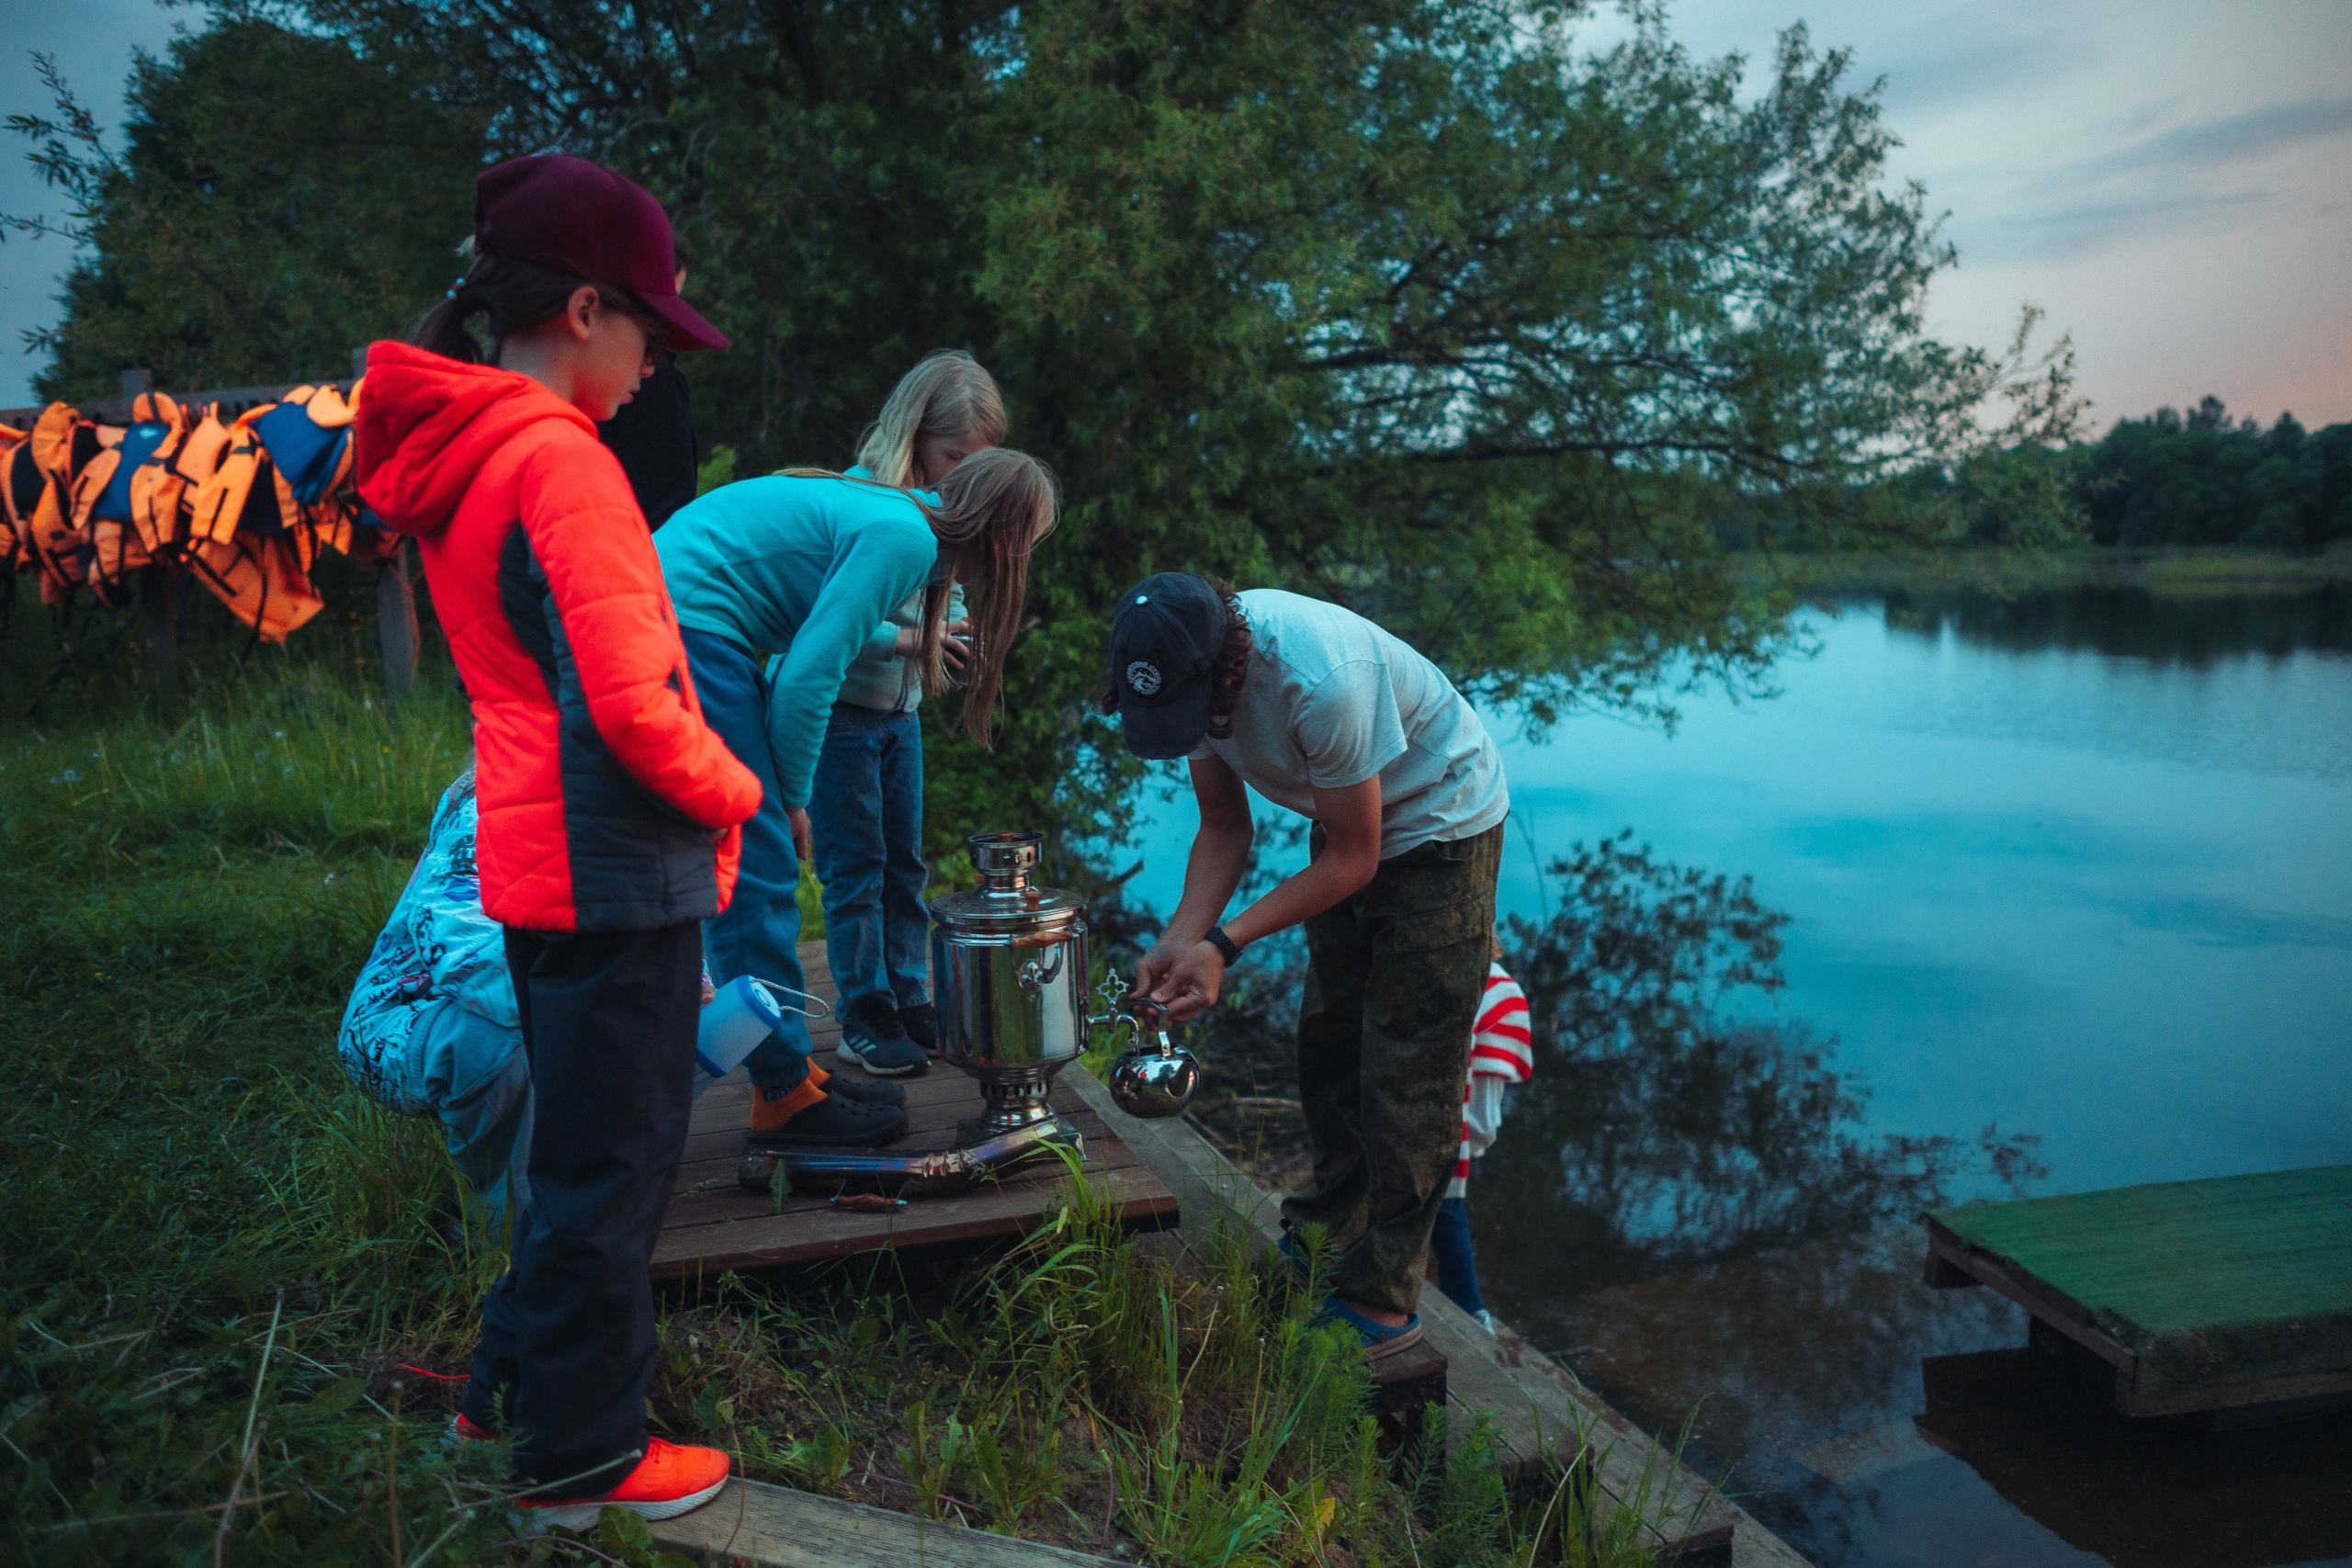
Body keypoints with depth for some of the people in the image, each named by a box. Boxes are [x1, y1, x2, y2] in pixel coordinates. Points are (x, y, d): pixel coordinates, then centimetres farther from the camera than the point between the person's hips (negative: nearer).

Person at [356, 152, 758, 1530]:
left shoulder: (455, 458, 10)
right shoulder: (558, 458, -19)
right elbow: (633, 705, -24)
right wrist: (735, 794, -6)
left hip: (540, 863, 9)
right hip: (615, 871, -9)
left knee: (581, 1138, 23)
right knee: (617, 1160, 5)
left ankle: (517, 1386, 38)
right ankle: (582, 1456, 20)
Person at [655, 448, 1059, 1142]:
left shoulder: (893, 513, 15)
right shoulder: (904, 537, -14)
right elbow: (808, 678, -18)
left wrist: (900, 638, 44)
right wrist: (792, 796, -6)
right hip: (692, 627, -10)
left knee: (753, 867, 12)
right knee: (757, 868, -7)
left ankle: (782, 1078, 20)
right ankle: (784, 1097, 0)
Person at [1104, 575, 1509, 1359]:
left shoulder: (1323, 680, -39)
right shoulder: (1189, 664, -16)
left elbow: (1353, 858, -26)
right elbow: (1226, 829, -4)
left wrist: (1225, 945, -28)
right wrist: (1179, 938, -18)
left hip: (1440, 828, -7)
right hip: (1347, 828, 7)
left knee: (1407, 1068, -5)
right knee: (1327, 1039, 14)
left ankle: (1381, 1300, 5)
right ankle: (1327, 1235, 32)